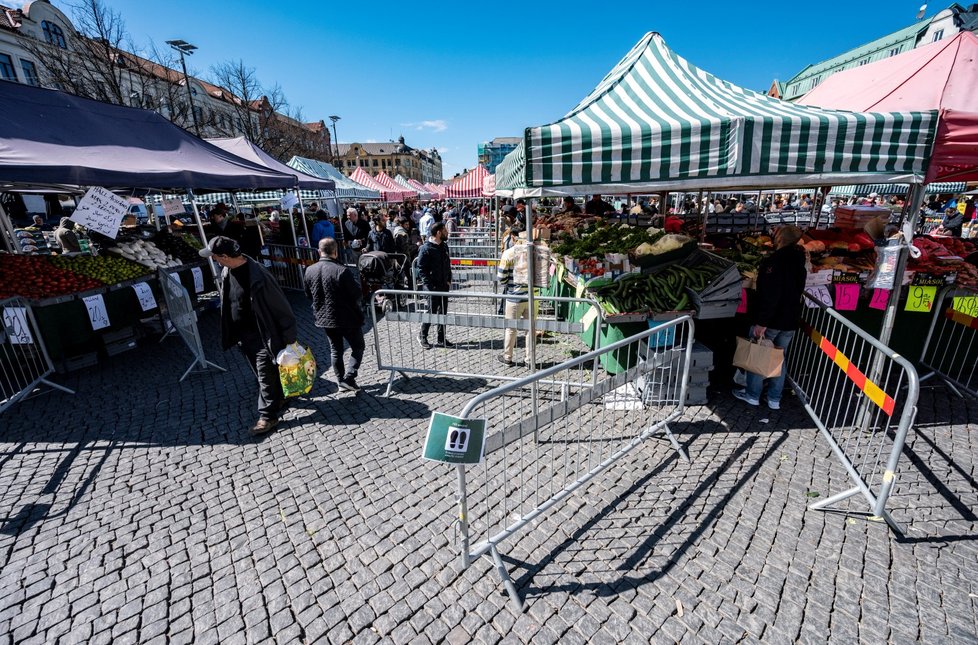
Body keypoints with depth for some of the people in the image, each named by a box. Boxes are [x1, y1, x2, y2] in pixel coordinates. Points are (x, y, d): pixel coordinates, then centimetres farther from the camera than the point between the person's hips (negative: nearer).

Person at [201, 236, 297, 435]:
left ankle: (268, 415, 13)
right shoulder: (226, 273, 0)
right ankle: (278, 399, 39)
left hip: (262, 335, -8)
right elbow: (227, 303, 14)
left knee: (266, 375, 1)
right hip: (243, 335, 8)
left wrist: (289, 337, -17)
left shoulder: (257, 277, -26)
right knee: (261, 373, 20)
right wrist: (233, 334, 18)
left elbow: (280, 306, -20)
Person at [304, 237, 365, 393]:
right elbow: (356, 294, -15)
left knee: (335, 349, 18)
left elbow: (309, 295, 9)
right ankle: (349, 378, 2)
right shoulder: (342, 271, -23)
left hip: (324, 318, 6)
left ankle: (340, 380, 26)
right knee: (358, 347, 11)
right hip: (347, 317, -6)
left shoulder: (309, 271, -3)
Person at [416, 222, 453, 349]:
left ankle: (441, 338, 23)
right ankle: (422, 336, 20)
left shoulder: (444, 246, 7)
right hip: (432, 286, -7)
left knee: (443, 312, 11)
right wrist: (428, 286, -19)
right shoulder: (426, 248, -15)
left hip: (444, 285, 7)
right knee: (432, 312, 1)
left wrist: (449, 280, 8)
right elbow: (421, 269, -14)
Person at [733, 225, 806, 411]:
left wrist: (761, 322, -24)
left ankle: (752, 395, 17)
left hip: (771, 320, -7)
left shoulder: (773, 261, -19)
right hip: (790, 321, 7)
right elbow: (797, 292, 16)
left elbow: (768, 296, -26)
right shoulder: (799, 263, 8)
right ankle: (774, 399, 21)